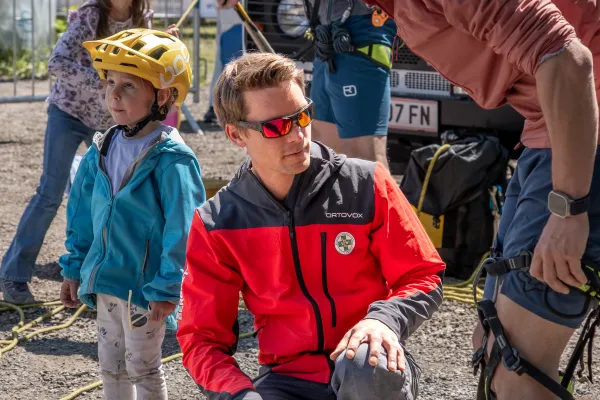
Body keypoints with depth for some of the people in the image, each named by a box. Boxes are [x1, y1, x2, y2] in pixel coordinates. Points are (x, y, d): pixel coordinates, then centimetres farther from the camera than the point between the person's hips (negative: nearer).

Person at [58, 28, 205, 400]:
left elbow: (182, 229, -20)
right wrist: (74, 268, 13)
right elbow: (82, 212, 12)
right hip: (105, 278, 7)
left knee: (142, 368, 8)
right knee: (111, 365, 19)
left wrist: (167, 289, -19)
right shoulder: (103, 149, 3)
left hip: (144, 285, -7)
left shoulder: (171, 159, -20)